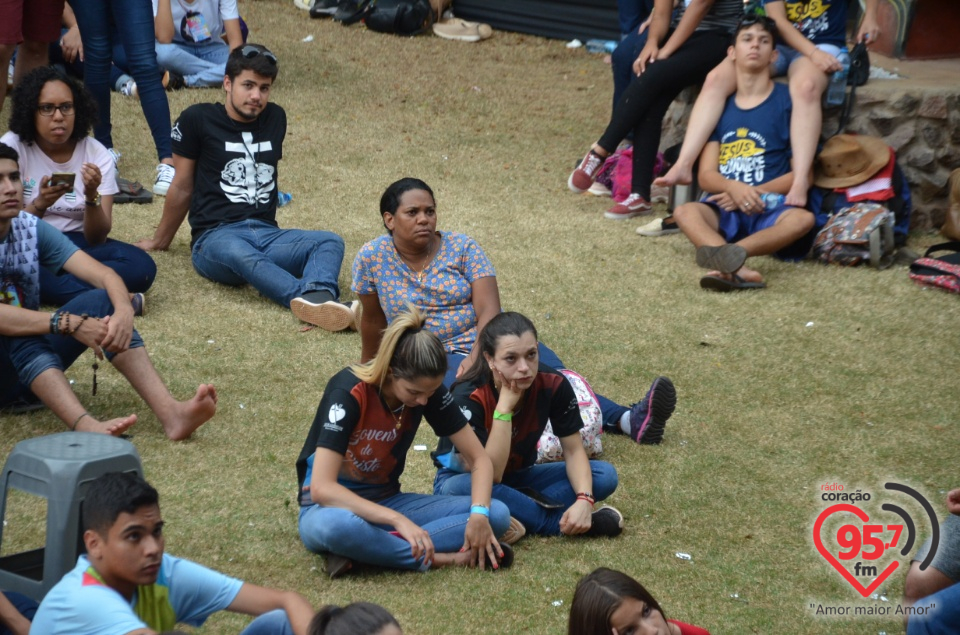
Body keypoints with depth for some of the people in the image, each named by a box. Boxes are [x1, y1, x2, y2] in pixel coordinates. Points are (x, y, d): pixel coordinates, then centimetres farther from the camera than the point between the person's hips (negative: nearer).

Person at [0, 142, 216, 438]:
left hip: (31, 359, 5)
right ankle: (86, 427, -54)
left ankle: (170, 413, -31)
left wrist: (124, 310, -33)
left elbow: (103, 274, -11)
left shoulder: (31, 228, -2)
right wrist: (69, 324, -39)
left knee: (102, 301, -16)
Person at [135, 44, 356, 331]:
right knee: (240, 254, -41)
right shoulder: (198, 119, 4)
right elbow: (182, 189, 12)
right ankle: (313, 302, -66)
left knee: (330, 241, -25)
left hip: (267, 233, 5)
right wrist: (160, 240, 20)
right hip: (215, 237, -5)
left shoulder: (275, 118, 18)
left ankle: (318, 298, -58)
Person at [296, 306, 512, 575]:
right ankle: (438, 559, -25)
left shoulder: (428, 390, -9)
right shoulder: (348, 393, -24)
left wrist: (479, 513, -24)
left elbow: (479, 458, -4)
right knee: (337, 525, -44)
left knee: (497, 514, -16)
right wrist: (397, 520, -40)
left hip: (386, 502, 6)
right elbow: (321, 487, -31)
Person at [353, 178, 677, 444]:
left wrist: (476, 357, -28)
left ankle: (630, 418, -55)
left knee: (554, 377, -30)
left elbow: (489, 310, -10)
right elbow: (373, 318, 15)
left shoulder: (462, 248, 0)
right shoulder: (372, 258, -1)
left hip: (490, 342, 3)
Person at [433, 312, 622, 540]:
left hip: (519, 477, 4)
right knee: (461, 488, -40)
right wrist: (504, 406, -39)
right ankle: (559, 522, -28)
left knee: (605, 475, -14)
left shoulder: (553, 384, -19)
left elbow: (573, 450, -12)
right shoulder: (468, 396, -30)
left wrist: (584, 500, -30)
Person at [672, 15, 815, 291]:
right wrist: (734, 187, -16)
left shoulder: (787, 100, 5)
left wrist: (755, 194, -12)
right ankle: (738, 269, -55)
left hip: (770, 208, -2)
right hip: (726, 209, 2)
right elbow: (706, 175, 7)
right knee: (685, 211, -29)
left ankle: (723, 253, -54)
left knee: (803, 218, -34)